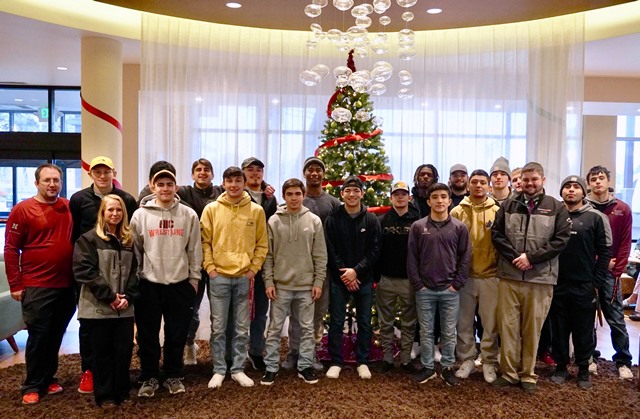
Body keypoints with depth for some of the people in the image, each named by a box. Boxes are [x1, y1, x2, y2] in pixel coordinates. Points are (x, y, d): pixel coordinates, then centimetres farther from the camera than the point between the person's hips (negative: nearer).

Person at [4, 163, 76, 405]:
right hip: (37, 287, -4)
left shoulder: (69, 207, 6)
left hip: (67, 285, 4)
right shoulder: (22, 210, -6)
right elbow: (11, 250, -5)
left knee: (56, 335, 15)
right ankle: (32, 386, 19)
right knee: (38, 336, 3)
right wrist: (15, 285, -7)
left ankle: (48, 378, 30)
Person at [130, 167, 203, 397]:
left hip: (180, 283, 1)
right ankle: (149, 377, 25)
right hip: (149, 284, 0)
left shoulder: (189, 215, 1)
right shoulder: (140, 215, -1)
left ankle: (174, 376, 26)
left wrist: (194, 277, 3)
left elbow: (194, 250, 4)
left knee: (177, 334, 10)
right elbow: (134, 249, 3)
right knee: (148, 335, 9)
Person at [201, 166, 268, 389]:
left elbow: (262, 244, 4)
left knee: (242, 328, 9)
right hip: (219, 276, 0)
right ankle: (219, 370, 21)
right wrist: (210, 268, -6)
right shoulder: (211, 209, 1)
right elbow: (205, 241, 3)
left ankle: (238, 369, 22)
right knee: (218, 328, 7)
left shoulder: (256, 210, 1)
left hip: (245, 277, 1)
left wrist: (253, 269, -4)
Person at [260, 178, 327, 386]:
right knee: (275, 328, 7)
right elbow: (267, 255, 1)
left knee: (307, 328, 9)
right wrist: (268, 281, -5)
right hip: (280, 285, 0)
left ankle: (305, 366, 23)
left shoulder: (314, 221, 1)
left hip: (306, 285, 1)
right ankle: (271, 368, 19)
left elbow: (320, 256, 2)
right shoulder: (274, 221, 0)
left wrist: (319, 282, -3)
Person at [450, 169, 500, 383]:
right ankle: (467, 359, 23)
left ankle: (489, 362, 23)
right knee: (464, 323, 9)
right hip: (464, 275, 0)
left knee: (490, 323, 8)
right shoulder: (457, 211, 2)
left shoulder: (497, 212, 2)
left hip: (490, 276, 0)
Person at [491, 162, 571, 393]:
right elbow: (496, 234, 2)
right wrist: (514, 257, -11)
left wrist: (531, 257, -13)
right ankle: (508, 372, 20)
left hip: (540, 278, -1)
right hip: (508, 276, 1)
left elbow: (561, 240, -4)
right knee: (507, 326, 6)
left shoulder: (557, 207, 3)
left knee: (532, 328, 9)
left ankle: (528, 374, 23)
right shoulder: (508, 205, 6)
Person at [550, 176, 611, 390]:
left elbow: (605, 252, -1)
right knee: (559, 330, 10)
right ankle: (561, 366, 24)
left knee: (584, 332, 8)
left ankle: (583, 369, 24)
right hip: (556, 285, 2)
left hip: (584, 286, -1)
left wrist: (596, 282, -6)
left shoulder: (596, 217, 0)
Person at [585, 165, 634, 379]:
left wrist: (616, 270, -4)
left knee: (616, 319, 4)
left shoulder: (622, 209, 4)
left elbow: (625, 243, 3)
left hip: (609, 273, 0)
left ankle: (623, 362, 16)